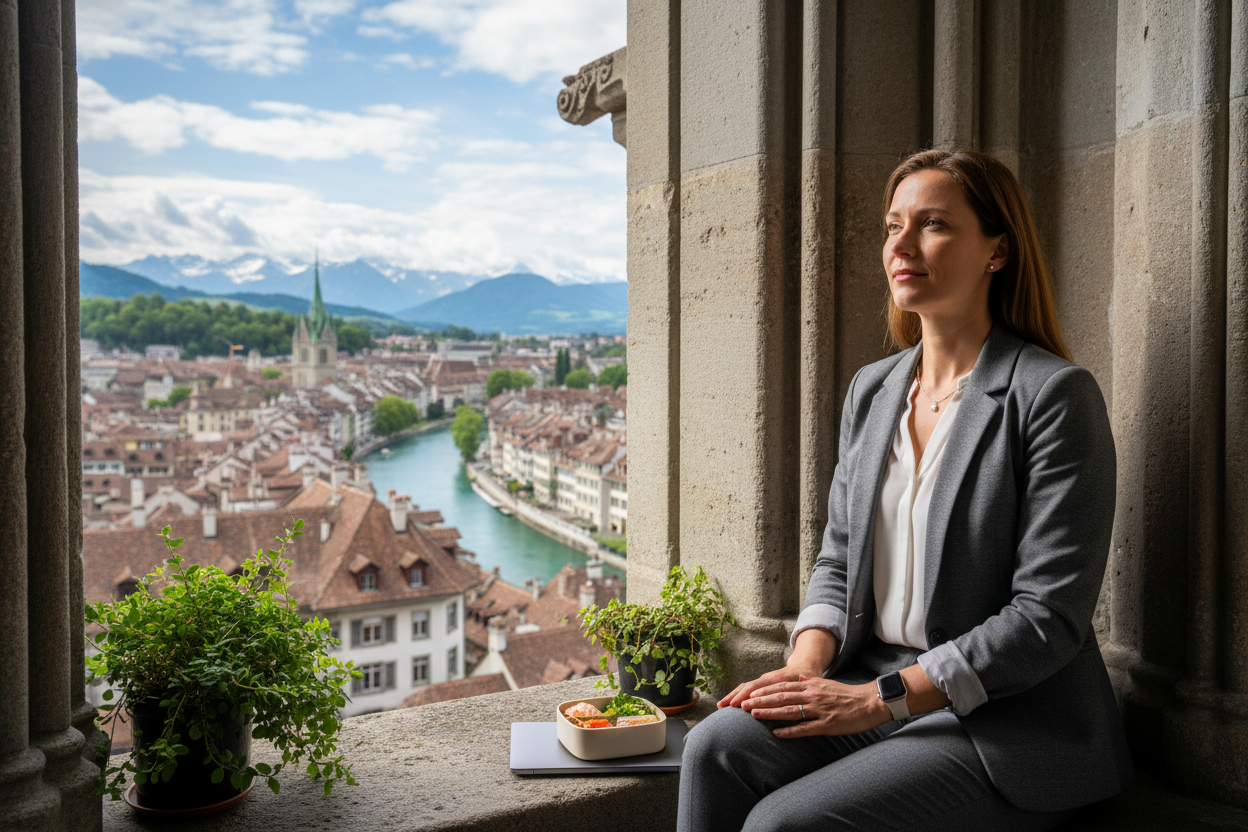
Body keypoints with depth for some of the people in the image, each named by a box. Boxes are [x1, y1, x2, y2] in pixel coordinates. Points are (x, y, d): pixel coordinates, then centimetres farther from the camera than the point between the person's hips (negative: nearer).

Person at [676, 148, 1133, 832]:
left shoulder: (1053, 394, -11)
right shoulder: (871, 390, 10)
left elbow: (1049, 616, -15)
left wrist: (879, 697, -17)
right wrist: (806, 664, -7)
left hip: (1006, 724, -5)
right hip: (870, 687, 6)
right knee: (716, 746, -20)